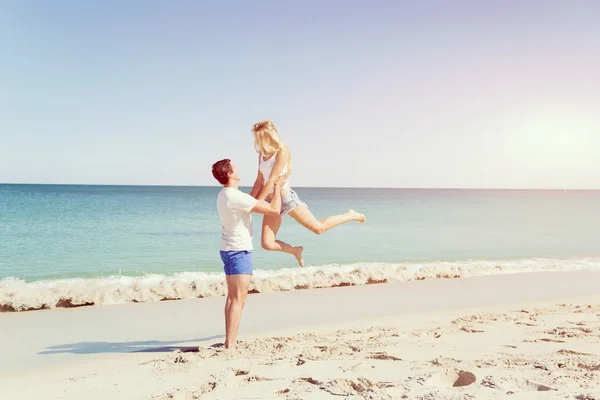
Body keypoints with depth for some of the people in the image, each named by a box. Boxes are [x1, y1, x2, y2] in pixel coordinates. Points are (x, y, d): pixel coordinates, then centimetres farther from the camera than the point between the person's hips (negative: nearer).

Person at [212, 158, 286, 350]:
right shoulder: (237, 197, -22)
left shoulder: (223, 195, 8)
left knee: (232, 297, 14)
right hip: (239, 251, -10)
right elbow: (275, 210, -19)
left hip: (228, 250, 10)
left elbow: (251, 203, 26)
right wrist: (277, 186, -4)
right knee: (239, 299, -8)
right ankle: (230, 345, -8)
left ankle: (229, 342, 20)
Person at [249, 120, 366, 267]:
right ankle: (296, 250, 25)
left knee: (319, 228, 1)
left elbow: (272, 180, -20)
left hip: (286, 197, -7)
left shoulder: (281, 152, -15)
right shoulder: (262, 154, 7)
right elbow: (259, 181, 9)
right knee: (267, 244, -2)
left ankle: (350, 216, 24)